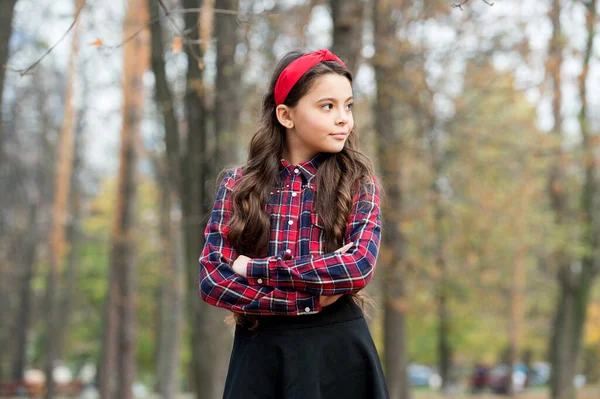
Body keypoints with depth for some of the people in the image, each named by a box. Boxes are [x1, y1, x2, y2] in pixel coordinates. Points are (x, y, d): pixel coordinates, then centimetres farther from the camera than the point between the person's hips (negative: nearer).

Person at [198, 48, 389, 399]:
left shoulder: (359, 183, 0)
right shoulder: (238, 185, 2)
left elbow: (359, 267, -15)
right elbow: (212, 279, -6)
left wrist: (255, 268, -14)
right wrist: (307, 297, -15)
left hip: (337, 350, 0)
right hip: (260, 351, 0)